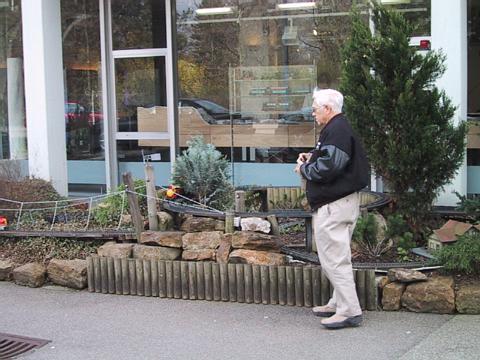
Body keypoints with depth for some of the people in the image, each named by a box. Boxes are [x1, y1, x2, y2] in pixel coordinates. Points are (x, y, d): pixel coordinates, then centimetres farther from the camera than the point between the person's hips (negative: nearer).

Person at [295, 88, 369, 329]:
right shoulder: (339, 128, 17)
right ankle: (340, 303, 28)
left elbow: (327, 168, -25)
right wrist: (312, 157, 11)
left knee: (334, 258, -9)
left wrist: (304, 169, -8)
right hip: (338, 202, 12)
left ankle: (349, 311, -6)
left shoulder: (336, 131, -18)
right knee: (337, 257, 18)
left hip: (334, 205, -12)